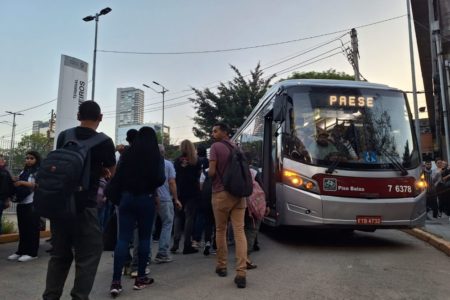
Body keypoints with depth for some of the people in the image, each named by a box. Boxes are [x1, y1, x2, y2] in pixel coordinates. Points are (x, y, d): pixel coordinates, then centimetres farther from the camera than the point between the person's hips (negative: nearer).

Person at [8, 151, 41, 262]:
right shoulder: (23, 171, 18)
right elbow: (19, 184, 23)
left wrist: (22, 182, -18)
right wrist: (15, 181, 2)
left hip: (32, 203, -7)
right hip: (21, 203, 7)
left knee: (32, 228, -2)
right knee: (22, 228, 9)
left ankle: (32, 252, 3)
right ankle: (21, 250, 16)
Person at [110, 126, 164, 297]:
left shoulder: (127, 154, 1)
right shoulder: (156, 156, -5)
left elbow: (117, 177, 2)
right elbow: (160, 180, -11)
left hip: (127, 198, 2)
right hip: (146, 199, -2)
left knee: (123, 238, 2)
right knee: (144, 238, 10)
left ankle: (116, 281, -2)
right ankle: (140, 278, 18)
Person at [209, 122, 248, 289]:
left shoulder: (216, 147, -5)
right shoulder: (236, 147, 14)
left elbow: (211, 172, -12)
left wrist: (208, 174, 9)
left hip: (221, 193, -4)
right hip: (238, 193, 4)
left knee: (220, 231, 12)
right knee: (239, 231, -2)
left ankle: (221, 266, 24)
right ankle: (241, 272, -8)